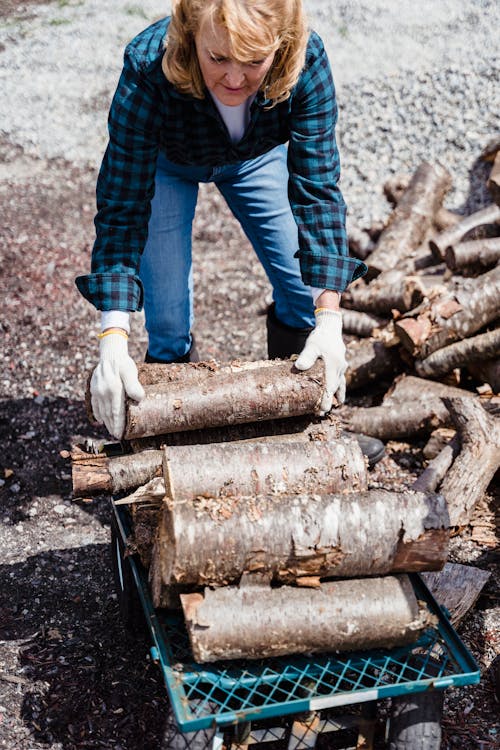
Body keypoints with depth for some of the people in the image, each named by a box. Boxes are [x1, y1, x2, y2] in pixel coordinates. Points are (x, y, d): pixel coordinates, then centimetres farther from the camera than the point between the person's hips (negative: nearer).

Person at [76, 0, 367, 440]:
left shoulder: (307, 61, -36)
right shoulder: (147, 69, -41)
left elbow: (317, 190, -30)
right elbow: (123, 209, -37)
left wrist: (329, 317, -37)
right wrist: (113, 339, -46)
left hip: (258, 155, 2)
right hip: (166, 161, -2)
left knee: (304, 292, 2)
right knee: (168, 322, -8)